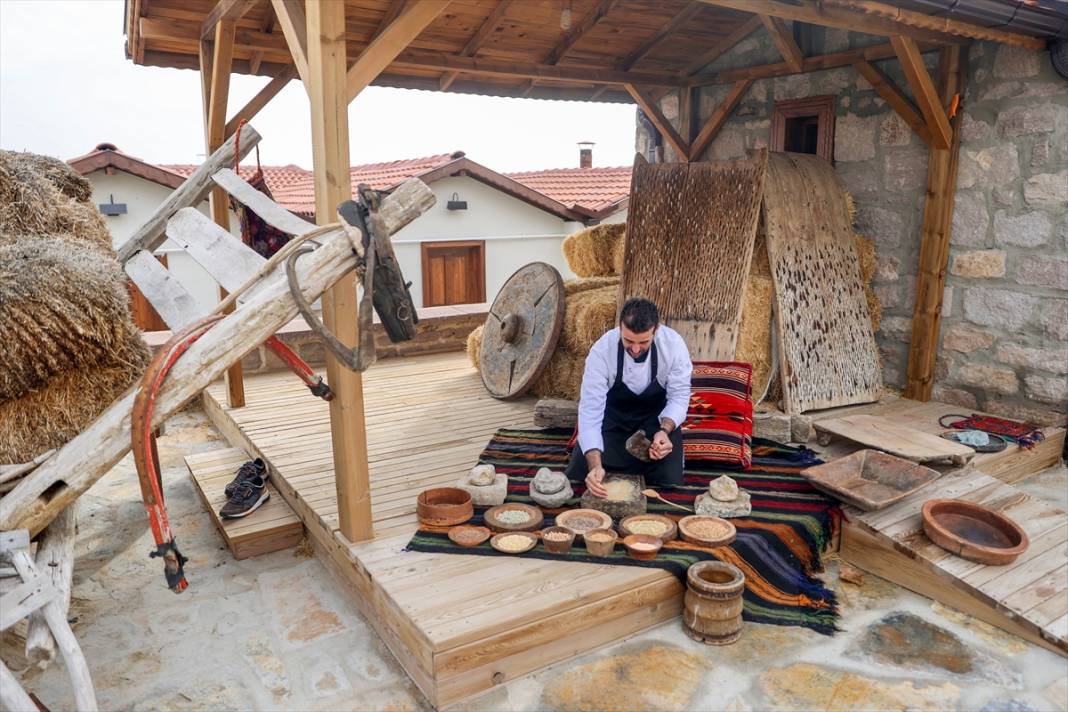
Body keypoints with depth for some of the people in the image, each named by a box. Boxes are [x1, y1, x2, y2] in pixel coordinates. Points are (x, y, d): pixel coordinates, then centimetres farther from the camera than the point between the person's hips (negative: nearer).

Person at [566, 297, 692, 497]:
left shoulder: (673, 345, -25)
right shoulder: (601, 351, -29)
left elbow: (679, 396, -14)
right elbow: (591, 409, -31)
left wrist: (665, 430, -34)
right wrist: (595, 465, -43)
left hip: (656, 416, 0)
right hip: (612, 416, 0)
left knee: (670, 484, -16)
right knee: (577, 478, -9)